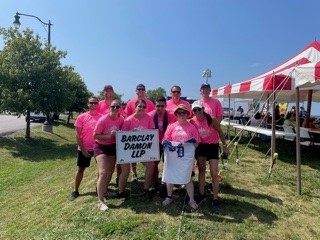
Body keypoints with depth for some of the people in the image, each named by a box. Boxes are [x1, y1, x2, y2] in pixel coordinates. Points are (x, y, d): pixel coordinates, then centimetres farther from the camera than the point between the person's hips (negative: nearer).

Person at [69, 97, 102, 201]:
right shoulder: (82, 117, -5)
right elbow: (77, 135, -4)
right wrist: (82, 148, -9)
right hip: (84, 148, 0)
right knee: (81, 169, 11)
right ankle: (75, 191, 23)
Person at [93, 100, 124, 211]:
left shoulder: (121, 119, -10)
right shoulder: (103, 120, -24)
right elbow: (95, 135, -20)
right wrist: (109, 136, -31)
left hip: (113, 147, 6)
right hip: (101, 147, -5)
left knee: (110, 171, 18)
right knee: (103, 173, -16)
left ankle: (104, 190, 43)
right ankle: (100, 201, -7)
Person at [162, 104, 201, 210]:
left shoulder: (192, 127, 2)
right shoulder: (172, 126, 3)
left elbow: (196, 143, 4)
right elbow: (165, 139, 2)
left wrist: (193, 142, -18)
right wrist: (165, 142, -21)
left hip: (187, 156, -1)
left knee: (187, 178, 5)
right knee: (170, 176, 10)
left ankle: (191, 200, 19)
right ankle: (169, 197, 30)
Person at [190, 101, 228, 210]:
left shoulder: (211, 120, -21)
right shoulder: (192, 122, -14)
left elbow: (220, 132, -7)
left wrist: (225, 146, -2)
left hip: (213, 146, -3)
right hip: (201, 146, 3)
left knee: (214, 173, -2)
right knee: (201, 170, 12)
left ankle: (215, 199, 12)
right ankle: (202, 195, 26)